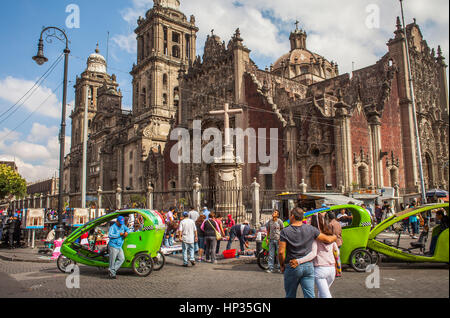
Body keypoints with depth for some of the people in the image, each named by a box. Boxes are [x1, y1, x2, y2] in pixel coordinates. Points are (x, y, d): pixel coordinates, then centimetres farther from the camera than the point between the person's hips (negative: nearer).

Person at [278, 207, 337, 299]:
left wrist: (282, 265, 3)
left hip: (292, 267, -2)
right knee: (310, 295, 5)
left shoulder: (285, 231, -8)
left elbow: (281, 252, -13)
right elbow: (328, 240, 2)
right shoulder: (311, 229, -1)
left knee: (290, 295, 14)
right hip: (308, 266, 2)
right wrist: (335, 237, 24)